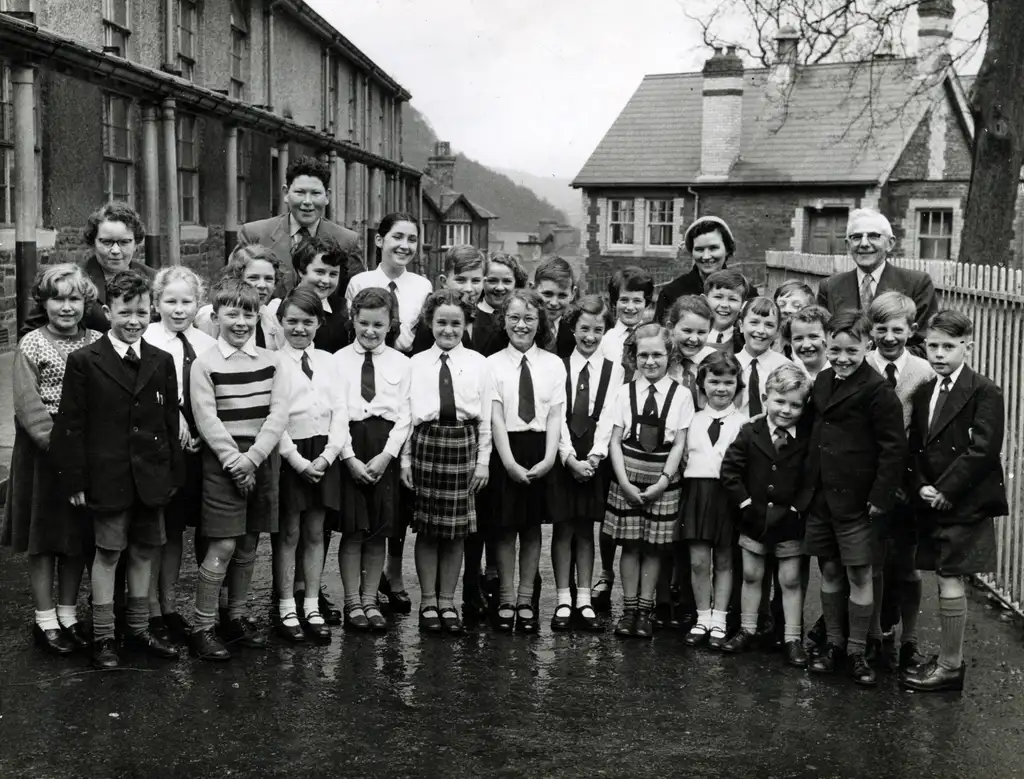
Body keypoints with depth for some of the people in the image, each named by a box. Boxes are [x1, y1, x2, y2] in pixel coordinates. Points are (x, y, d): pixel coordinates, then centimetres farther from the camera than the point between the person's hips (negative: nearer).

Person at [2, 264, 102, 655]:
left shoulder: (98, 343, 3)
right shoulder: (31, 345, -5)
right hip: (42, 452, -3)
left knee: (78, 538, 11)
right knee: (43, 538, 7)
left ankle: (68, 615, 24)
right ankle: (45, 620, 17)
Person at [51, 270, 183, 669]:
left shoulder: (162, 362, 7)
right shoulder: (84, 361, -5)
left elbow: (171, 422, 9)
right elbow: (71, 425, -6)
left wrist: (174, 473, 6)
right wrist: (75, 479, -9)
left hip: (152, 477, 4)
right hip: (108, 477, -4)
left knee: (144, 551, 12)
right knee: (107, 552, 3)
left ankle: (138, 629, 26)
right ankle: (103, 637, 15)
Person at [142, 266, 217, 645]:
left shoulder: (206, 344, 6)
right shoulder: (146, 341, -9)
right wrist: (173, 417, -24)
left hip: (194, 447, 5)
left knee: (176, 528, 14)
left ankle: (170, 605, 25)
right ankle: (151, 609, 14)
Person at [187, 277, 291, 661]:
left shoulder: (270, 361, 7)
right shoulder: (205, 364, -3)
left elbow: (278, 414, -1)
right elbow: (207, 420, -9)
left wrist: (253, 457, -12)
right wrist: (235, 462, -14)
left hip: (263, 460, 4)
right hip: (222, 461, -4)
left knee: (248, 544, 11)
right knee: (223, 546, -7)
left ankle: (236, 616, 25)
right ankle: (202, 627, 2)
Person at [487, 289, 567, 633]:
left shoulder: (553, 364, 4)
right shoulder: (493, 364, 0)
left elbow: (555, 415, -1)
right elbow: (496, 417, -6)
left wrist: (548, 459, -13)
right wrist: (509, 462, -15)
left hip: (541, 452, 1)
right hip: (505, 450, -1)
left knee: (532, 527, 8)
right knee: (505, 527, 4)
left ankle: (526, 600, 17)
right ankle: (507, 600, 15)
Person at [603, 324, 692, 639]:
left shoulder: (681, 395, -1)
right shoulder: (625, 392, 2)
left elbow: (679, 444, -2)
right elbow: (615, 441, 0)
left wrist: (663, 481, -11)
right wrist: (624, 482, -9)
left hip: (662, 479, -1)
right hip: (628, 475, 1)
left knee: (654, 547, 4)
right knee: (630, 544, 4)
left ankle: (645, 610, 12)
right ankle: (629, 608, 13)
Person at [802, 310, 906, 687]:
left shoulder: (877, 390, -13)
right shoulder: (822, 381, 8)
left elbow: (893, 447, -13)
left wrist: (881, 496, -16)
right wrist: (809, 485, 12)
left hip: (855, 498, -6)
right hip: (820, 496, 6)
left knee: (859, 575, 3)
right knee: (829, 570, 14)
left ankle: (857, 652, 14)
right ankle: (833, 644, 26)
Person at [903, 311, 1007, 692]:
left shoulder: (985, 392, -9)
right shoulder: (923, 393, 12)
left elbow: (983, 450, -17)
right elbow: (915, 448, 13)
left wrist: (945, 490, -16)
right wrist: (922, 486, -4)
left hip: (965, 503, -6)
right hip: (933, 502, 6)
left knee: (950, 581, -5)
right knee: (946, 579, 13)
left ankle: (950, 667, 6)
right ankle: (947, 656, 24)